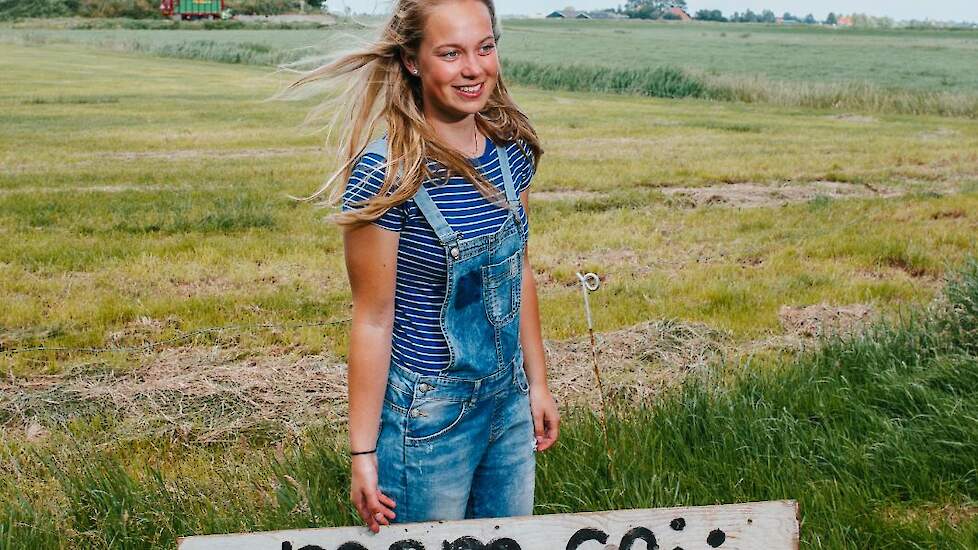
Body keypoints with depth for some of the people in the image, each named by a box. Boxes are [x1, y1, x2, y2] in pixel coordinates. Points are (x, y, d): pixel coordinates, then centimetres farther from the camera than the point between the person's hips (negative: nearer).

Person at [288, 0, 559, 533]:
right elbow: (373, 318, -17)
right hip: (429, 416, -6)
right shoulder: (385, 173, -21)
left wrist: (538, 383, 12)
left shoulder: (510, 148, -3)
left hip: (509, 399, 6)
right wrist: (363, 452, -12)